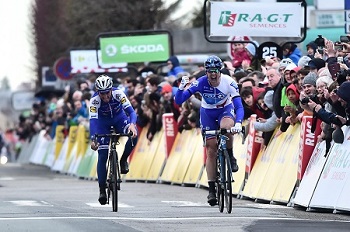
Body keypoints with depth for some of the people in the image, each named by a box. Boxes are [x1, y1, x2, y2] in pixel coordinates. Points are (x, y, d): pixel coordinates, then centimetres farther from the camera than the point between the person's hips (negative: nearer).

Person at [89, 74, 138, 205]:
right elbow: (93, 120, -39)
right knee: (102, 156, -10)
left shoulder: (118, 94, -30)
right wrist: (93, 139, -55)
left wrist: (132, 124, -57)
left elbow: (130, 111, -36)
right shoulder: (94, 100, -31)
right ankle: (102, 190, -1)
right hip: (103, 122, -1)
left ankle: (123, 160, -5)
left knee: (133, 135, -31)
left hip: (119, 118, 1)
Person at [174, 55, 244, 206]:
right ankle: (212, 189, 2)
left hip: (225, 109, -1)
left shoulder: (228, 82, -27)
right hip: (207, 113, 1)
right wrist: (181, 88, -45)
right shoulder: (200, 83, -25)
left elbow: (239, 106, -30)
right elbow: (178, 101, -25)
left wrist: (238, 123, -48)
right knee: (211, 150, -4)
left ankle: (230, 156, -11)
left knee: (227, 126, -37)